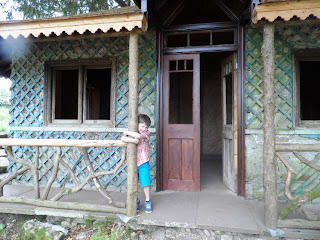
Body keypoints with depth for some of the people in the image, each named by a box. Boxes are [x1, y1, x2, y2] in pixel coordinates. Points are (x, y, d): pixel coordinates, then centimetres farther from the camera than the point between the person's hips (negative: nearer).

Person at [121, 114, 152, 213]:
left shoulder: (147, 133, -6)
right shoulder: (132, 133, 1)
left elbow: (138, 136, -27)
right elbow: (123, 138, -17)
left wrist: (127, 132, -16)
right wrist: (133, 140, -29)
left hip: (143, 163, -2)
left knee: (145, 183, 4)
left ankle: (147, 202, 24)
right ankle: (135, 201, 31)